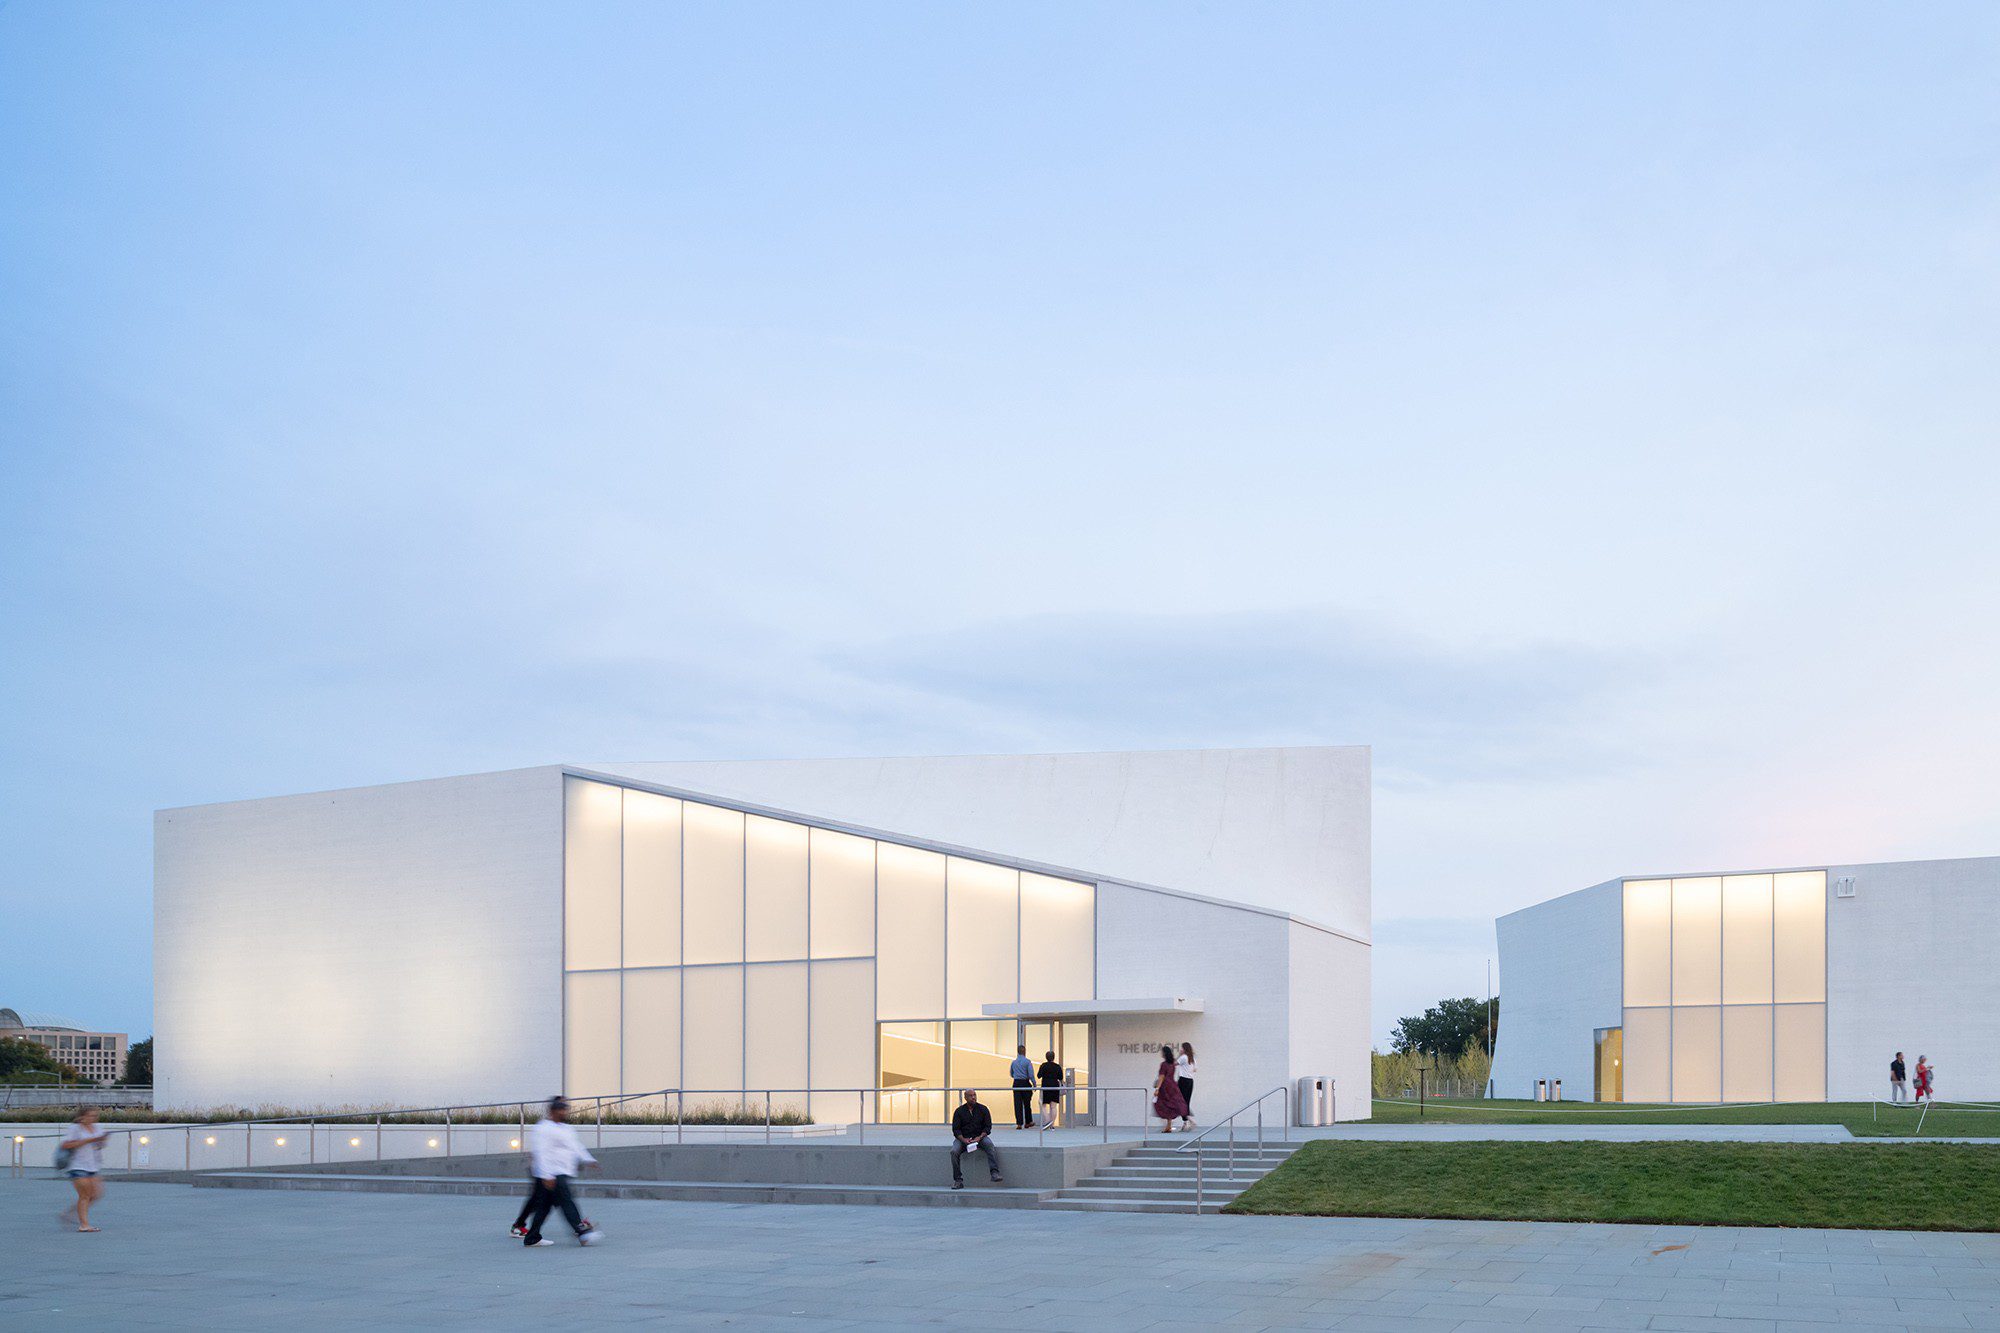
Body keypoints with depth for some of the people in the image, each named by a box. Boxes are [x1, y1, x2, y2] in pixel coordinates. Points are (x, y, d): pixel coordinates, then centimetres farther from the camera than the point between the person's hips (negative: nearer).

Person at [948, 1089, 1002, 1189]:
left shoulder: (983, 1109, 6)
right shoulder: (959, 1111, 5)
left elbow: (988, 1127, 1)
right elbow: (956, 1129, 1)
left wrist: (979, 1137, -17)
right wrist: (964, 1140, -18)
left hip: (979, 1137, 0)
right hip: (963, 1138, 0)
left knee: (990, 1145, -33)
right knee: (954, 1152, -28)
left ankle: (994, 1173, -42)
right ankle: (958, 1180, -22)